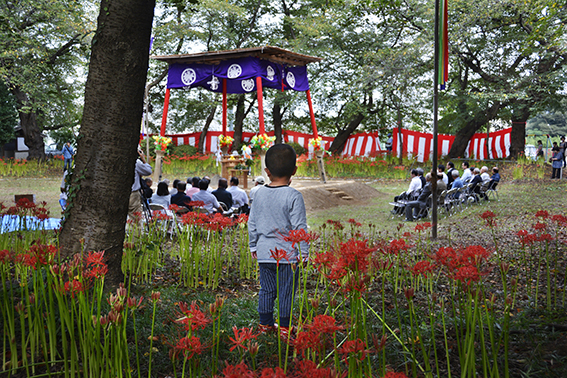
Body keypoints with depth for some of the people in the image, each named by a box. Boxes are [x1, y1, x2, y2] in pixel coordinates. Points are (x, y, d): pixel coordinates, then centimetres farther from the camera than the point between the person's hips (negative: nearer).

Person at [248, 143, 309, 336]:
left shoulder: (259, 194, 2)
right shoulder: (293, 196, -13)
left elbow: (252, 223, 9)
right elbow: (299, 227, -12)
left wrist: (253, 246, 21)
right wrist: (304, 251, -3)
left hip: (264, 253, 5)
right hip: (287, 254, -5)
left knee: (266, 290, 14)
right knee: (286, 291, 5)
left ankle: (265, 324, 23)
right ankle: (284, 327, 11)